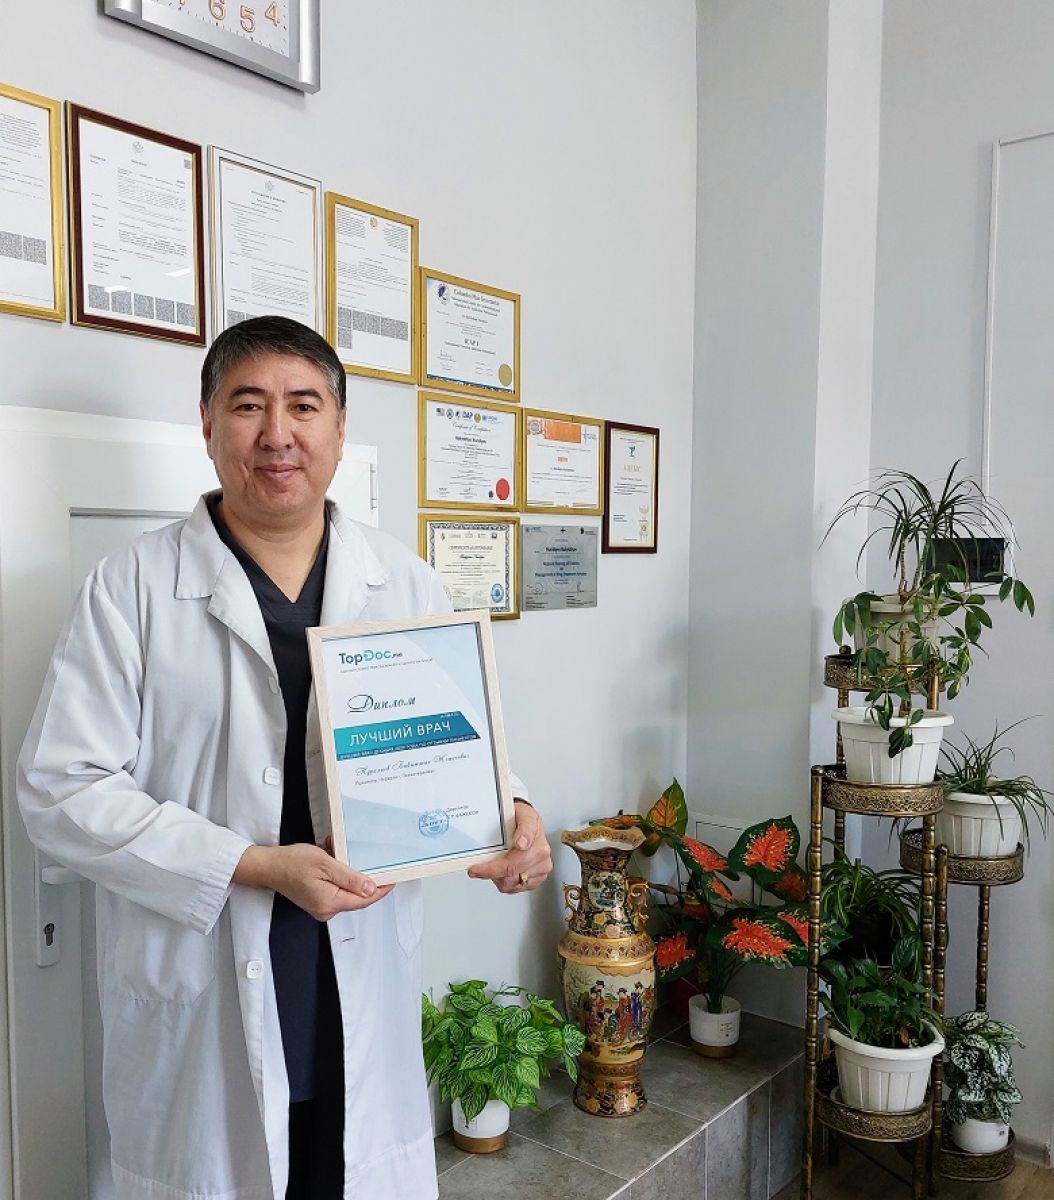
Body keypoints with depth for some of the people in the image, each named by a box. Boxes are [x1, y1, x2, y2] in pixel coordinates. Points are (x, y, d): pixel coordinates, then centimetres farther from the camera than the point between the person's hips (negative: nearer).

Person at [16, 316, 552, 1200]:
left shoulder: (405, 584, 3)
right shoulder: (133, 588, -6)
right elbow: (63, 788, -10)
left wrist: (510, 811, -9)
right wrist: (256, 867, -18)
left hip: (369, 999, 3)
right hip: (200, 1013, -2)